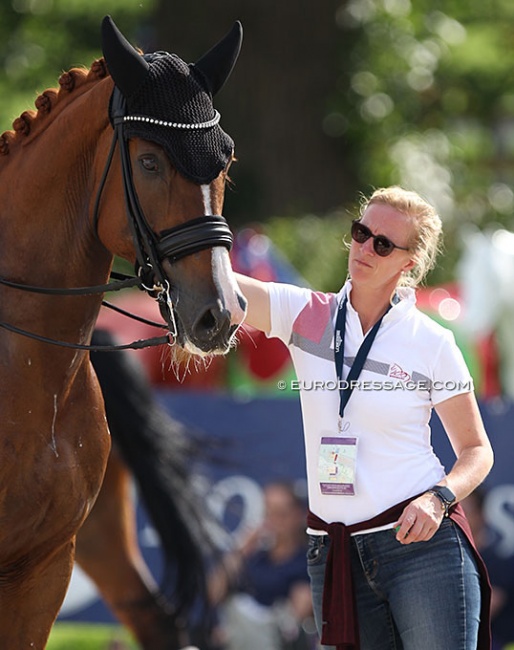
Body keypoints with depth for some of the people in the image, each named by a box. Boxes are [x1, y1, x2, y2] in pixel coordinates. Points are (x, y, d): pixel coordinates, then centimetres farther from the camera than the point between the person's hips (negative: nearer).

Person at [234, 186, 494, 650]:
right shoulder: (305, 316, 4)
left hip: (420, 542, -3)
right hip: (333, 554, 3)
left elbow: (476, 450, 5)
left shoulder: (432, 344, -2)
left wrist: (439, 498, -15)